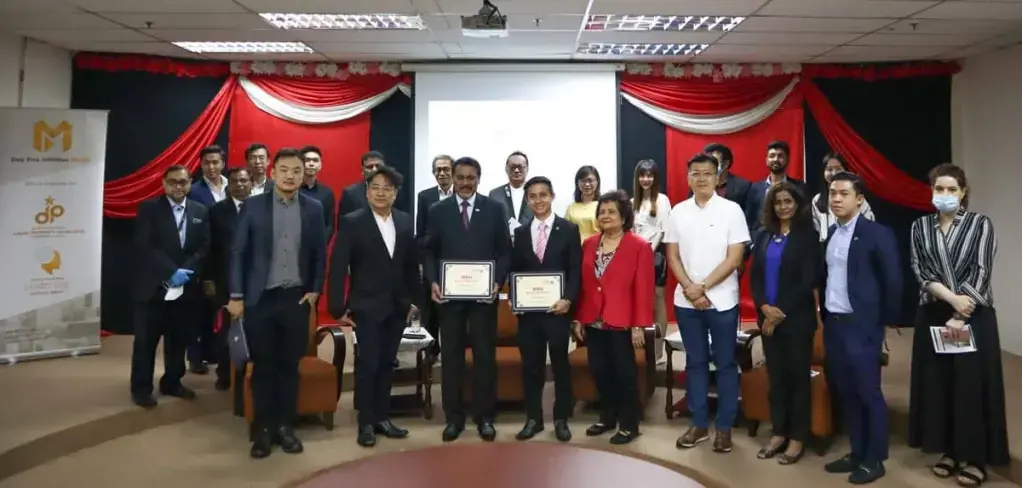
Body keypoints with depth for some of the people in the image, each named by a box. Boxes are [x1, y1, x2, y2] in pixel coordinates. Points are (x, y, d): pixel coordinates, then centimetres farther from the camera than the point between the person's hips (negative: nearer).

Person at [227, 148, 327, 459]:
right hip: (260, 298, -1)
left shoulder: (314, 208, 3)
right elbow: (238, 252, 0)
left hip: (296, 298, 1)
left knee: (290, 366, 8)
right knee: (263, 367, 6)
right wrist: (235, 296, -4)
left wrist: (315, 290, 0)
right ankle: (263, 430, 17)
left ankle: (285, 427, 19)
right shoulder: (252, 206, -1)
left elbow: (319, 254, 7)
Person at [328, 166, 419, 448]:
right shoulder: (351, 223, -7)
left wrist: (414, 299, 9)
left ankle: (382, 418, 23)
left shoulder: (406, 222, 5)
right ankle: (366, 423, 13)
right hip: (367, 306, -4)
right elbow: (337, 267, -9)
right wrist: (337, 308, -12)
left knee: (386, 363, 12)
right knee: (367, 364, 0)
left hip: (398, 306, 4)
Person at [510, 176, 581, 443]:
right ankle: (533, 418, 21)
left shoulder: (569, 229, 1)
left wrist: (567, 299, -15)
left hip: (557, 308, -3)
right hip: (527, 309, 3)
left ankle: (561, 420, 20)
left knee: (560, 364, 7)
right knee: (530, 365, 8)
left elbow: (576, 270, -3)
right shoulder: (520, 232, 11)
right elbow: (515, 271, 12)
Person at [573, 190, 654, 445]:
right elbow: (582, 284, 9)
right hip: (593, 322, 5)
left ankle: (629, 424, 18)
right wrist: (578, 318, 6)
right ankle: (607, 418, 29)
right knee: (599, 371, 13)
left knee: (624, 373, 5)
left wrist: (639, 325, -13)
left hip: (622, 323, -5)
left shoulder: (639, 246, -6)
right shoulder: (589, 244, 9)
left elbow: (644, 288, -9)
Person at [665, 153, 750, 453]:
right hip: (686, 301, 3)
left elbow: (735, 258, -9)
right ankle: (699, 424, 22)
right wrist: (690, 289, -8)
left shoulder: (731, 210, -5)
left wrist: (703, 287, -14)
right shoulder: (679, 212, 4)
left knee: (725, 364, 7)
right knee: (695, 362, 11)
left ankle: (724, 428, 19)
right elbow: (672, 256, 5)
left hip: (721, 301, -3)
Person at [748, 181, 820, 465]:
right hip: (768, 317, 4)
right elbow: (754, 276, 5)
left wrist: (782, 313, -13)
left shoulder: (808, 236, -4)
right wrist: (764, 307, -10)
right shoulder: (764, 237, 9)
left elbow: (809, 281, -11)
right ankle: (779, 433, 22)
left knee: (798, 375, 5)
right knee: (775, 375, 11)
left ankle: (797, 438, 16)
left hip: (797, 318, -4)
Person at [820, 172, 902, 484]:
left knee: (869, 394, 3)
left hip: (862, 326, -6)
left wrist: (885, 321, -5)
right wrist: (824, 312, 11)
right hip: (833, 324, 7)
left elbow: (893, 280, -9)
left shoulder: (877, 234, -9)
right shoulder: (830, 234, 11)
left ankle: (874, 460, 16)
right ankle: (857, 452, 25)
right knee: (846, 393, 13)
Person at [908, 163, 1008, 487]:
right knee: (937, 383, 6)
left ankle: (974, 457, 12)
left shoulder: (981, 224, 0)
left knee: (972, 385, 0)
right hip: (933, 315, 3)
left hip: (974, 317, -3)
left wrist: (959, 317, -15)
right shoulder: (920, 227, 7)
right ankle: (949, 450, 19)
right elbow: (920, 271, -2)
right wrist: (951, 298, -17)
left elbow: (981, 272, -8)